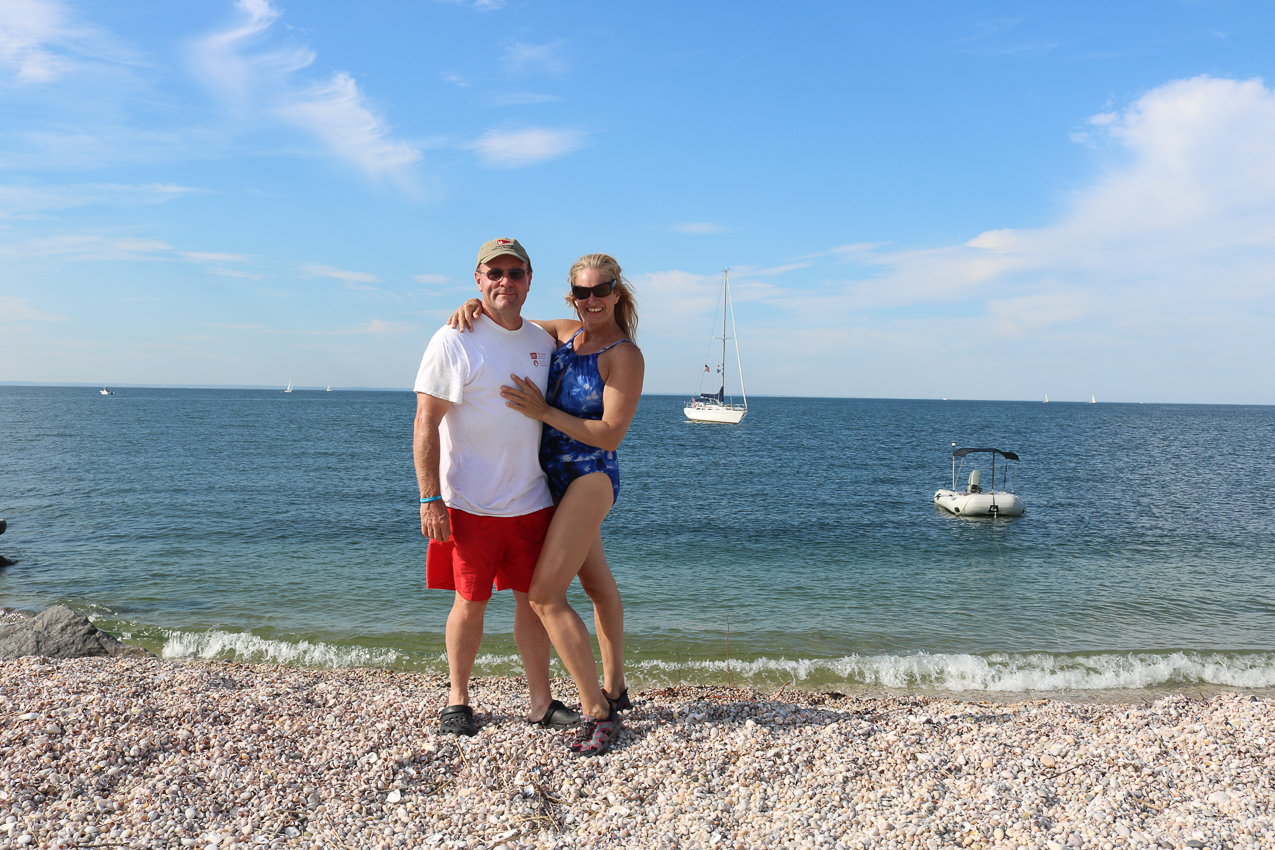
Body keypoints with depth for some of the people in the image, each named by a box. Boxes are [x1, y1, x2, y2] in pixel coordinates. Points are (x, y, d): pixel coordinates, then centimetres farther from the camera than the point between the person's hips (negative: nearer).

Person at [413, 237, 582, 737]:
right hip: (469, 504, -5)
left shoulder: (542, 342, 9)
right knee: (470, 603, 6)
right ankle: (457, 701, 26)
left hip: (532, 502, 5)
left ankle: (541, 703, 22)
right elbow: (425, 425, -11)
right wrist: (430, 498, -16)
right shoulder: (454, 342, -9)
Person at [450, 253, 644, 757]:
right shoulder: (564, 332, 6)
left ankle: (598, 713, -5)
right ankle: (614, 690, 37)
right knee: (599, 587, 20)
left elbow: (609, 435, -18)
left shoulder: (625, 355, -13)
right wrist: (474, 307, -5)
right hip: (556, 479, 8)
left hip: (591, 479, -8)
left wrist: (543, 412, -20)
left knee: (544, 595, -13)